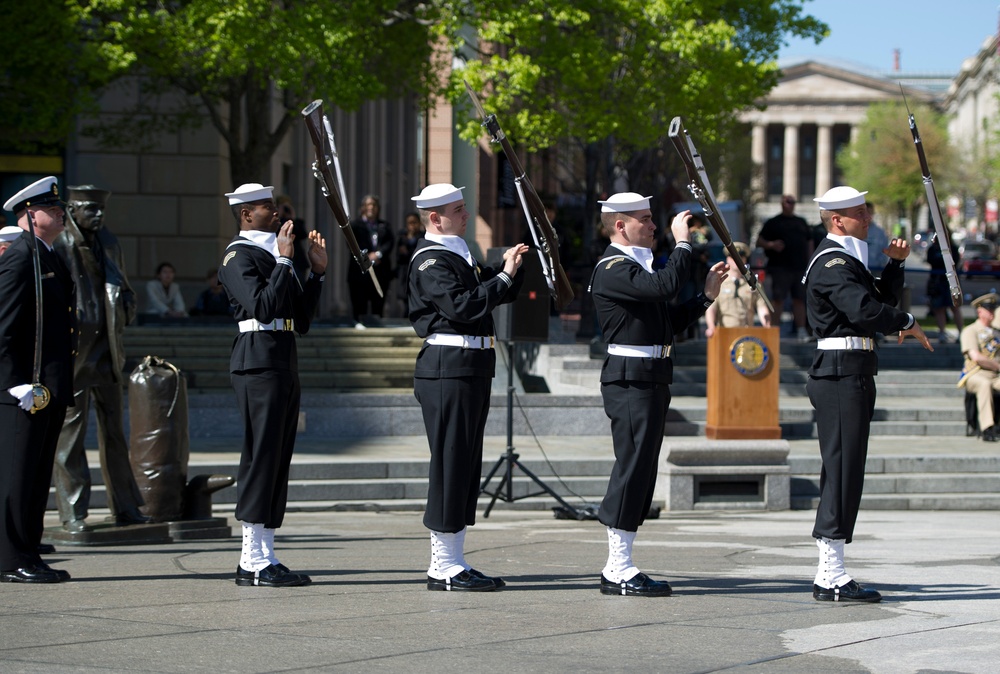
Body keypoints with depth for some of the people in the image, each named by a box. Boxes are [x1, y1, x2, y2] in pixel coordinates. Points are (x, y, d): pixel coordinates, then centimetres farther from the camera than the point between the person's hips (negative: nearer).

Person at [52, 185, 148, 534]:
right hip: (70, 352, -6)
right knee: (69, 433, -2)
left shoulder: (110, 243, 14)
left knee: (115, 431, 11)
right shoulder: (55, 245, -7)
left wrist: (126, 308, 6)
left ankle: (125, 508, 17)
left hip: (107, 351, 6)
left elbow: (124, 289, 26)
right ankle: (73, 514, 2)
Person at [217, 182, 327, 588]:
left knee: (277, 460, 8)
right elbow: (262, 307, -21)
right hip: (258, 363, -9)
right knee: (261, 458, -9)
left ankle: (259, 559, 11)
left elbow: (301, 321, 19)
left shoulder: (274, 254, 22)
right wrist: (284, 261, -17)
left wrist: (317, 272, 13)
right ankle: (256, 562, -8)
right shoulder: (239, 255, -6)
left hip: (284, 366, 9)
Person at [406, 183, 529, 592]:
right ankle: (446, 568, -4)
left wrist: (509, 269, 4)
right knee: (450, 465, -7)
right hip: (448, 369, -10)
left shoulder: (458, 255, 20)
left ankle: (448, 563, 16)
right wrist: (504, 275, -18)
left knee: (466, 466, 11)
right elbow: (462, 306, -23)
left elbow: (499, 295, 23)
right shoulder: (430, 261, -11)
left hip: (472, 370, 10)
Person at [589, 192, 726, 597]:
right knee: (632, 468, -9)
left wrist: (706, 295, 12)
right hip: (630, 380, -10)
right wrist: (682, 242, -16)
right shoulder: (613, 268, -11)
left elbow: (669, 323, 22)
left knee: (640, 472, 10)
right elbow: (666, 286, -28)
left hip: (651, 381, 10)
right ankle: (619, 571, -6)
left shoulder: (636, 265, 22)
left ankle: (617, 568, 15)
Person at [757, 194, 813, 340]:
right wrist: (771, 245, -18)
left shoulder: (801, 223, 18)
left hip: (800, 267, 4)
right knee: (778, 299, -7)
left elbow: (809, 242, 21)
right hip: (780, 267, -4)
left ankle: (801, 329, 10)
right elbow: (759, 241, 2)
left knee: (800, 299, 6)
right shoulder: (773, 223, 4)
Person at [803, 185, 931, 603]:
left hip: (851, 376, 11)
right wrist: (908, 323, -13)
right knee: (842, 471, -10)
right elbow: (863, 309, -27)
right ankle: (832, 578, -9)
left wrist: (895, 263, 11)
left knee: (844, 473, 11)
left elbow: (881, 298, 24)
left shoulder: (846, 260, 22)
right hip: (842, 375, -11)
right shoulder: (833, 263, -13)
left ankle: (829, 575, 14)